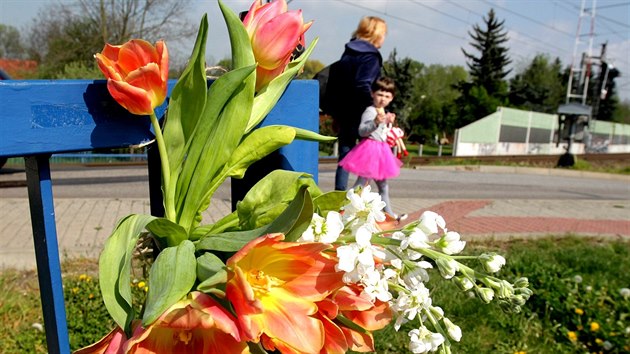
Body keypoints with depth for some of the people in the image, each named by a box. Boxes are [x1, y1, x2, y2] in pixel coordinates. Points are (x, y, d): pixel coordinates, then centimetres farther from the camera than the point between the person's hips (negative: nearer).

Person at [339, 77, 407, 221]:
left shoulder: (383, 113, 15)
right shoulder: (370, 111, -15)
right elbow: (362, 131, -26)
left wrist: (389, 122, 15)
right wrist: (375, 122, -39)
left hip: (381, 150, 10)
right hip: (370, 149, -10)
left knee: (383, 186, 19)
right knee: (360, 185, -9)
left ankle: (389, 214, 31)